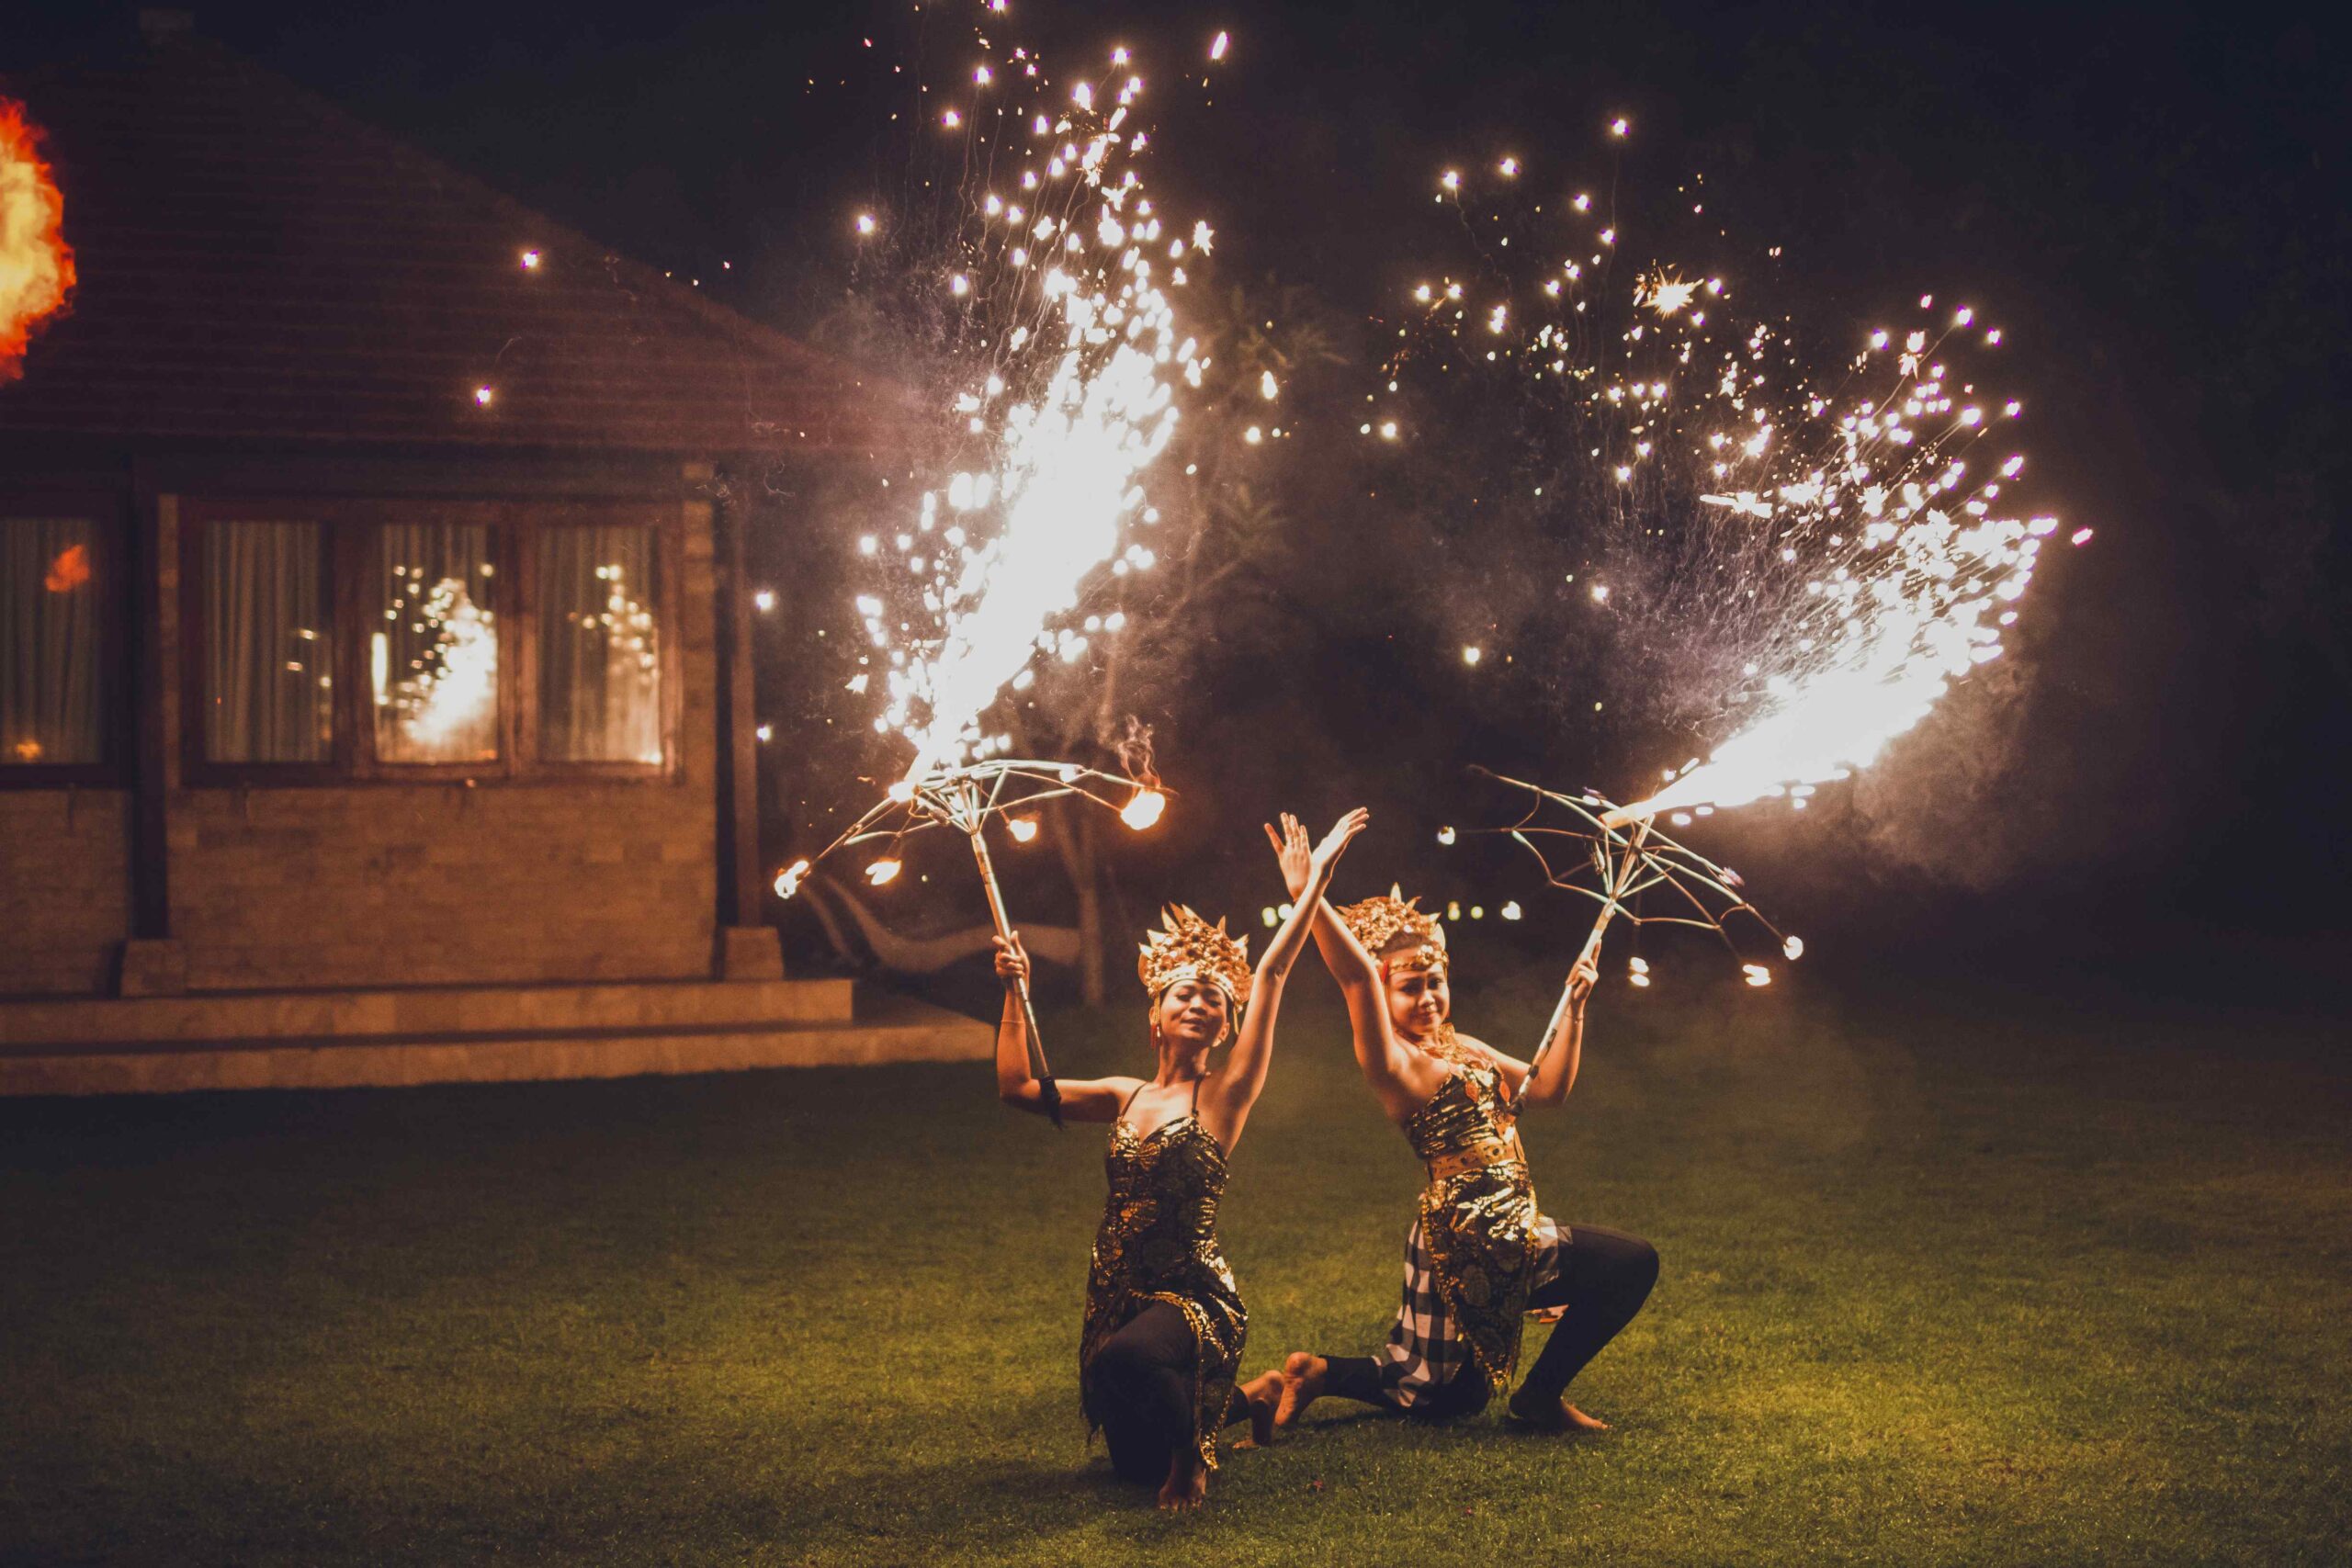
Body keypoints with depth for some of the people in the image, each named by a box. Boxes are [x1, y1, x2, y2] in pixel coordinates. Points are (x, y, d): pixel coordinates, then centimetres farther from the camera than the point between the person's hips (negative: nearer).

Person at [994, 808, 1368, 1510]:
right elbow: (1016, 1087, 9)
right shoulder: (1126, 1097, 10)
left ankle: (1192, 1450, -11)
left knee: (1127, 1358, -40)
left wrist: (1310, 888, -20)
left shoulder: (1225, 1094, -5)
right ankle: (1241, 1403, 40)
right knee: (1137, 1465, 16)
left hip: (1194, 1298, -7)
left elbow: (1271, 975, -14)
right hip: (1119, 1294, 7)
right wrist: (1015, 992, 3)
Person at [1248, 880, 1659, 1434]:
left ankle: (1318, 1374, 17)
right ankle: (1542, 1393, 0)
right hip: (1477, 1238, -9)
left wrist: (1573, 1007, 14)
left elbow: (1548, 1086, 21)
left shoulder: (1461, 1049, 14)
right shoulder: (1398, 1063, -12)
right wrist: (1305, 891, -39)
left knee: (1450, 1397, 17)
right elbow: (1356, 973, -28)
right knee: (1633, 1262, -9)